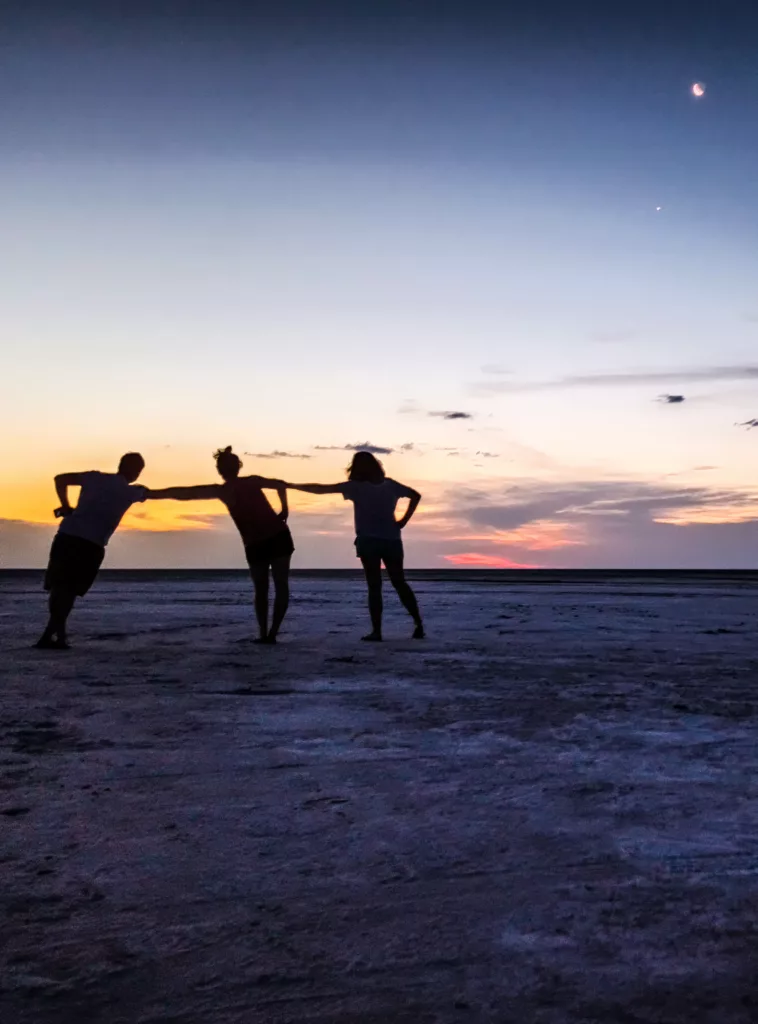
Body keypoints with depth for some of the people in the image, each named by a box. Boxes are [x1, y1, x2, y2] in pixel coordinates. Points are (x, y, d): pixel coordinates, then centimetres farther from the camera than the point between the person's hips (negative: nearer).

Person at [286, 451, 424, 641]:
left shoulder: (356, 487, -3)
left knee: (374, 587, -2)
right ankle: (419, 625, 9)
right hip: (392, 540, 4)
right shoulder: (390, 485, 9)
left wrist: (292, 486, 4)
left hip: (368, 541, -4)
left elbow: (321, 489, -4)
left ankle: (376, 631, -7)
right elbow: (415, 495, 18)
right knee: (400, 583, 13)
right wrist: (403, 520, 12)